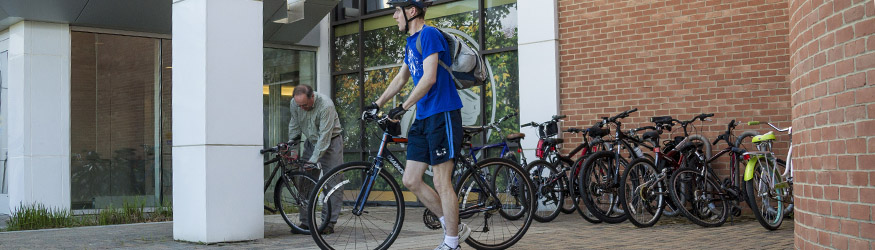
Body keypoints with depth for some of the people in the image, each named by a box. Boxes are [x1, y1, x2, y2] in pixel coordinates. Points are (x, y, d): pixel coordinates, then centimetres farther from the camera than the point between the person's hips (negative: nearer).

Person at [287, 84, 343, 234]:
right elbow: (294, 126, 6)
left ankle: (329, 223, -6)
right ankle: (305, 222, 3)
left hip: (330, 144, -5)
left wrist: (314, 160, -31)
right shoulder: (294, 104, -11)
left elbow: (324, 136, -30)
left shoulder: (326, 106, -29)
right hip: (311, 142, 5)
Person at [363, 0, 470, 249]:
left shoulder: (428, 34, -12)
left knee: (441, 182, -5)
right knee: (411, 181, 8)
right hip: (423, 118, 10)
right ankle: (454, 227, 18)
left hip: (442, 115, -10)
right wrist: (377, 104, 26)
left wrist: (403, 107, -20)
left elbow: (429, 78, -21)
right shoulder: (411, 41, 17)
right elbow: (401, 78, 27)